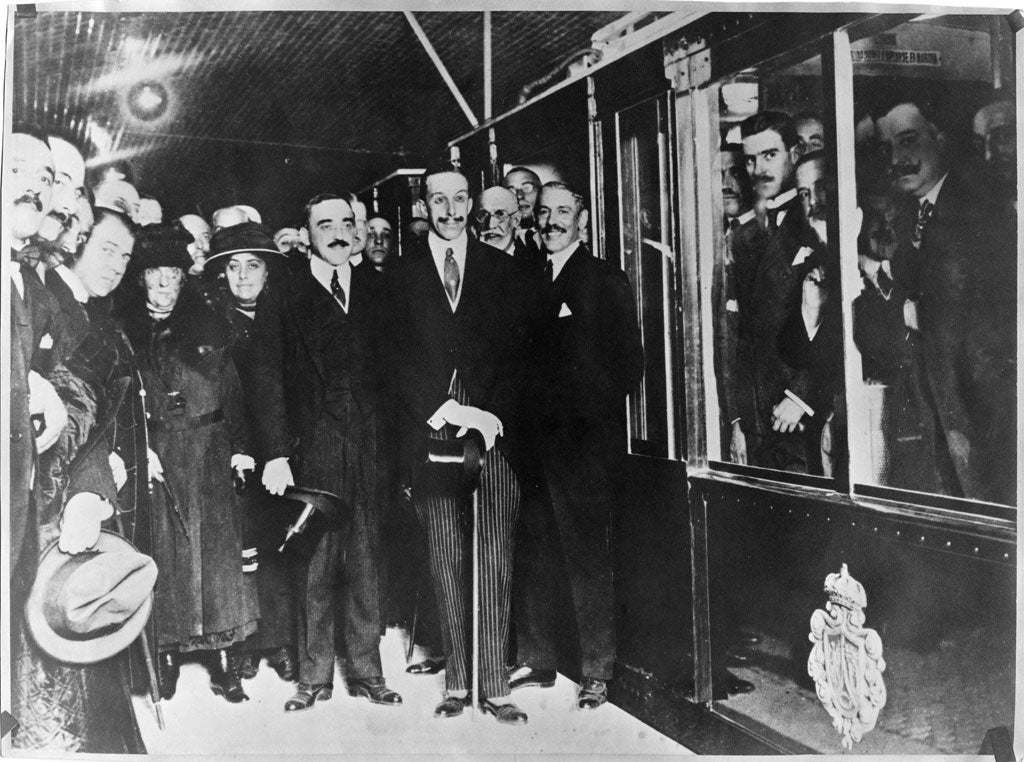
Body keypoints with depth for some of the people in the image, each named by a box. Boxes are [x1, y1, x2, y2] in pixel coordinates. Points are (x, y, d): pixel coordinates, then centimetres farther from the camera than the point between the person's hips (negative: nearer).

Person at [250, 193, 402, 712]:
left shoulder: (376, 290, 11)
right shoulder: (282, 300, 4)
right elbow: (269, 380, -1)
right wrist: (276, 454, -10)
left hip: (371, 448, 2)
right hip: (313, 451, -2)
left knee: (367, 563, 8)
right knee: (313, 568, 4)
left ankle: (366, 673, 20)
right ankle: (314, 678, 17)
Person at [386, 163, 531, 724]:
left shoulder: (501, 269, 12)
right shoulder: (402, 274, 10)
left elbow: (517, 352, 6)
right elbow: (398, 357, 4)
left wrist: (489, 417, -7)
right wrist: (440, 414, -8)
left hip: (493, 431, 0)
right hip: (429, 431, 0)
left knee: (496, 560, -3)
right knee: (445, 563, 3)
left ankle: (495, 686, 5)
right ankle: (456, 683, 13)